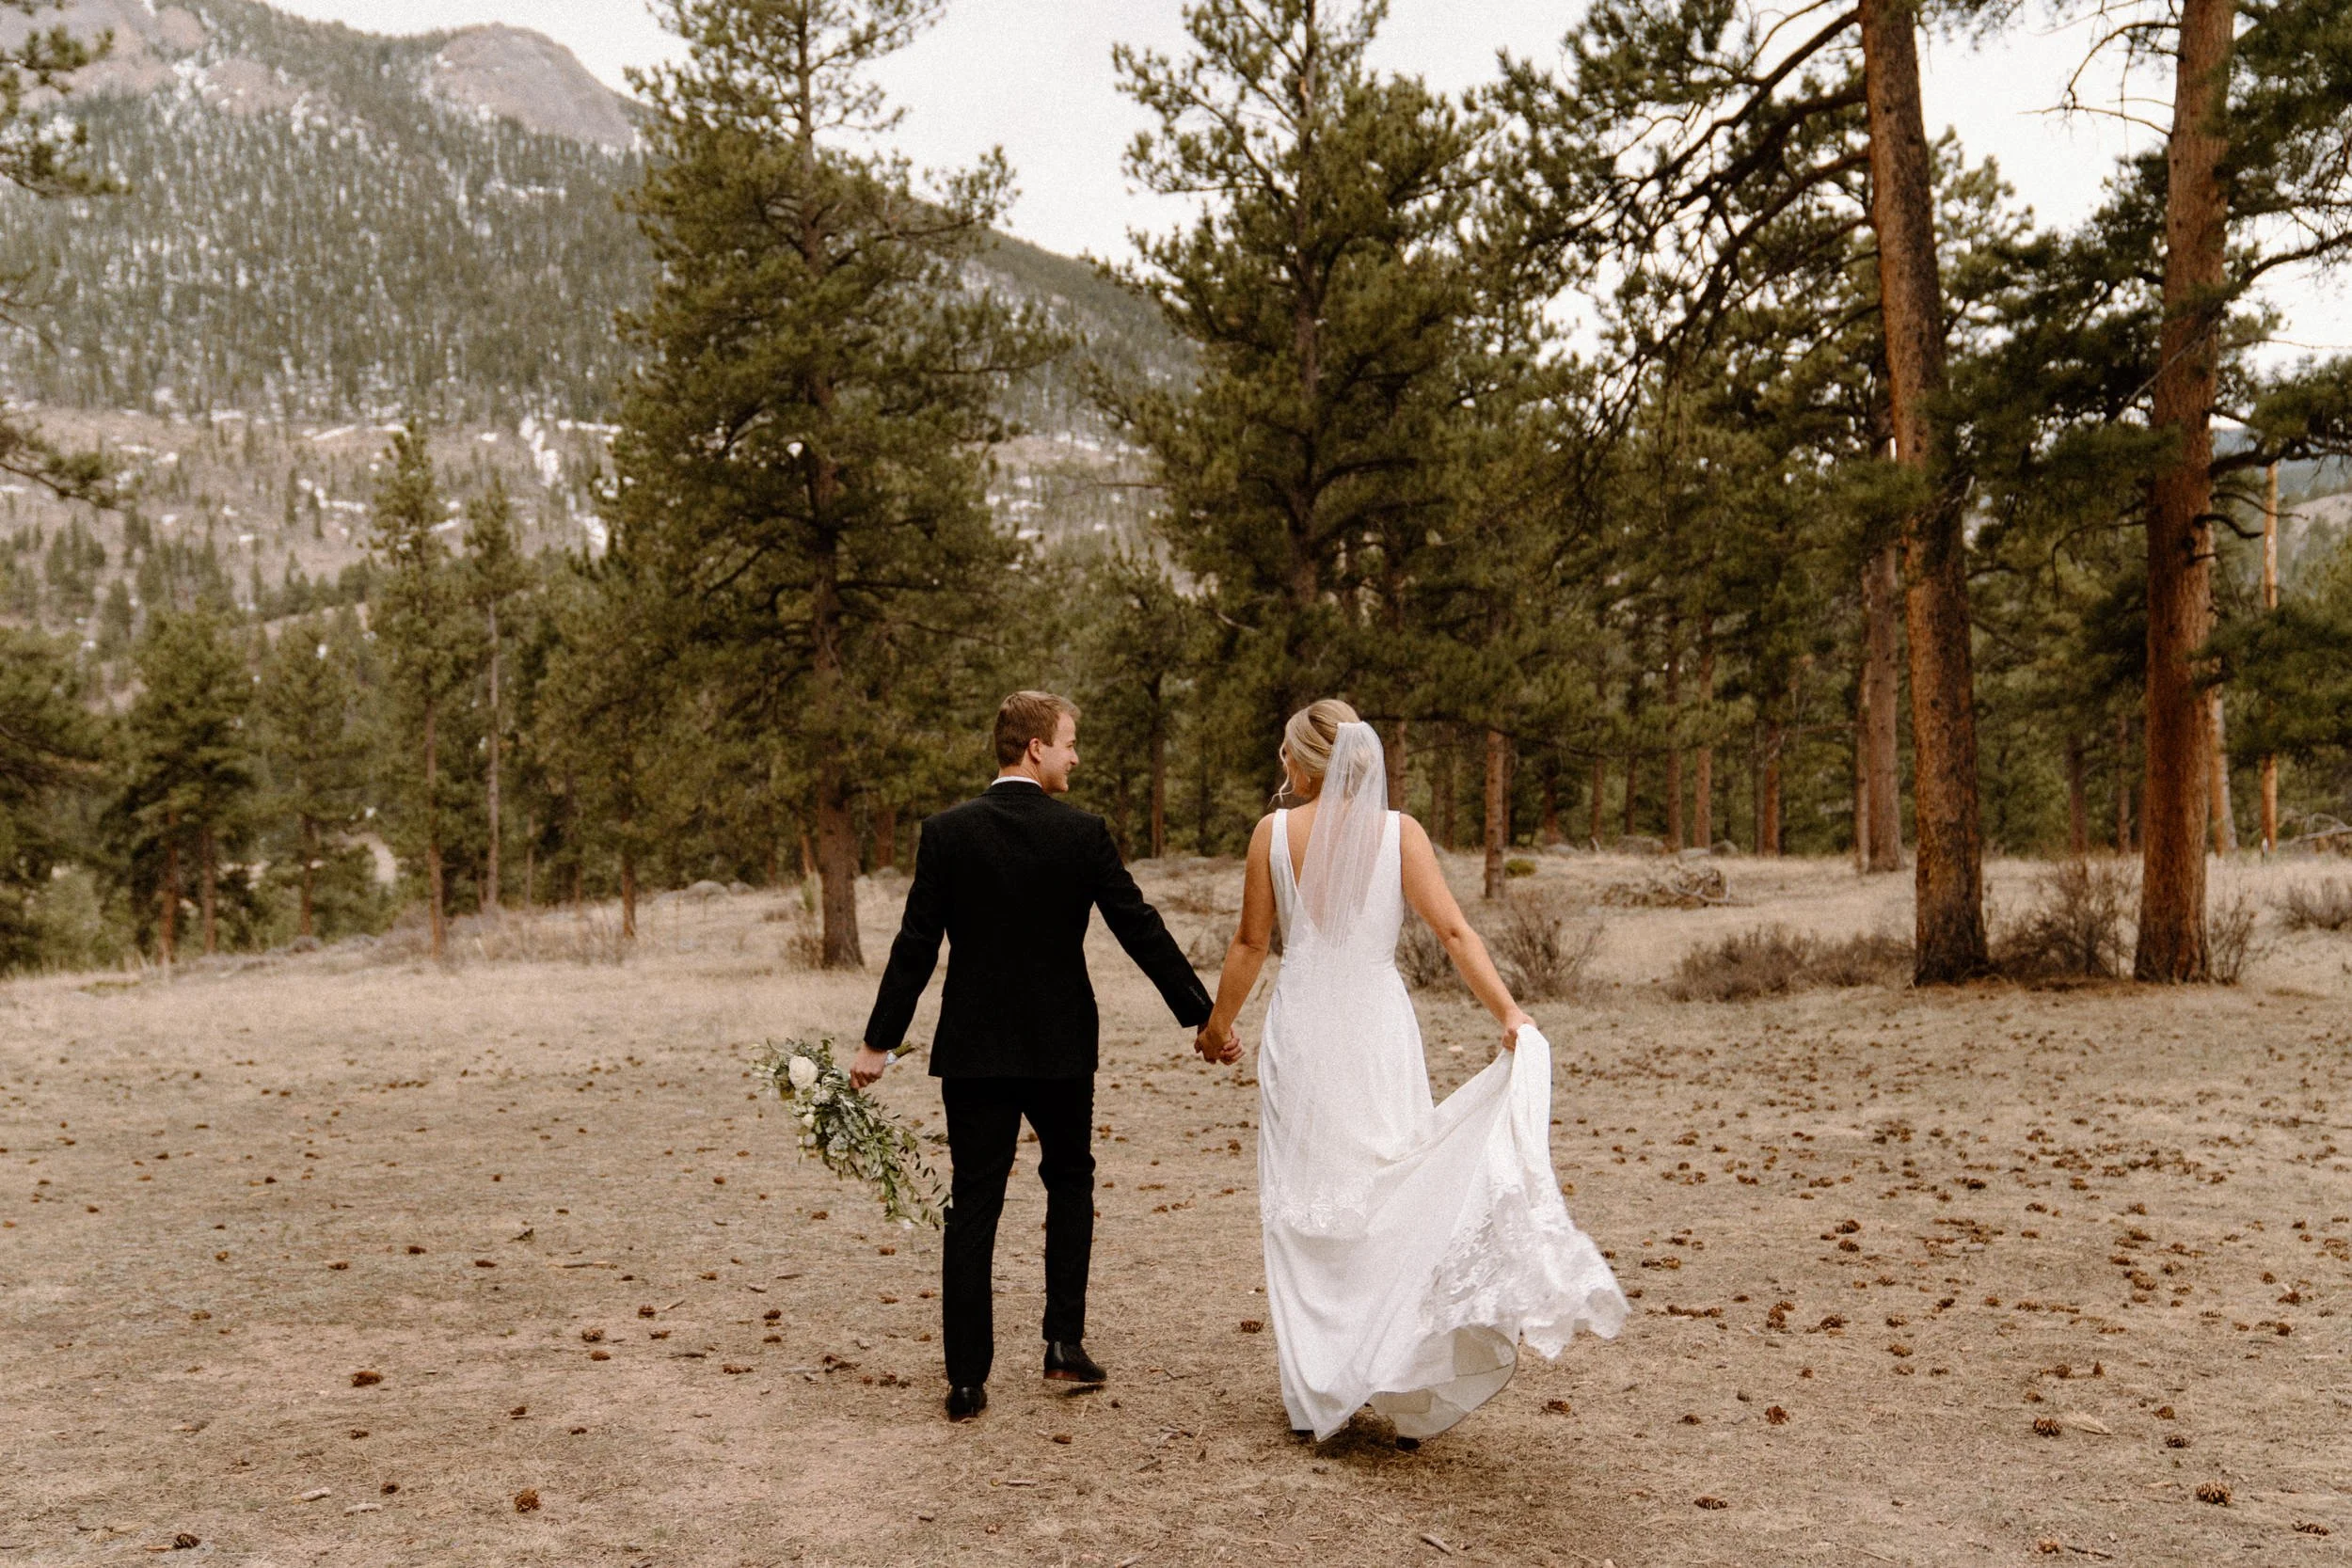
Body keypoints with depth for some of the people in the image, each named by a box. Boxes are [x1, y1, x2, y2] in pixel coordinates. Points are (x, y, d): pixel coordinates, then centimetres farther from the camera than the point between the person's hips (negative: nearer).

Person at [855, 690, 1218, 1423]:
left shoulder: (947, 832, -5)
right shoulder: (1082, 832, -8)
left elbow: (915, 947, -5)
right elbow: (1141, 930, -5)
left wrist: (877, 1043, 3)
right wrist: (1201, 1014, 3)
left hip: (973, 1049, 1)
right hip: (1062, 1046, 0)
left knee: (973, 1207, 6)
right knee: (1069, 1181, 21)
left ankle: (967, 1381, 7)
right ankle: (1065, 1342, 17)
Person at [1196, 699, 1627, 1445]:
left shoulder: (1275, 832, -3)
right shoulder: (1399, 831, -2)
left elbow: (1251, 943, 2)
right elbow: (1454, 932, -10)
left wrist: (1218, 1022, 15)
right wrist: (1511, 1013, -11)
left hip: (1302, 1028, 0)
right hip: (1380, 1027, 1)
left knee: (1304, 1211, 10)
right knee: (1391, 1197, 10)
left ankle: (1314, 1393, 15)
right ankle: (1403, 1385, 10)